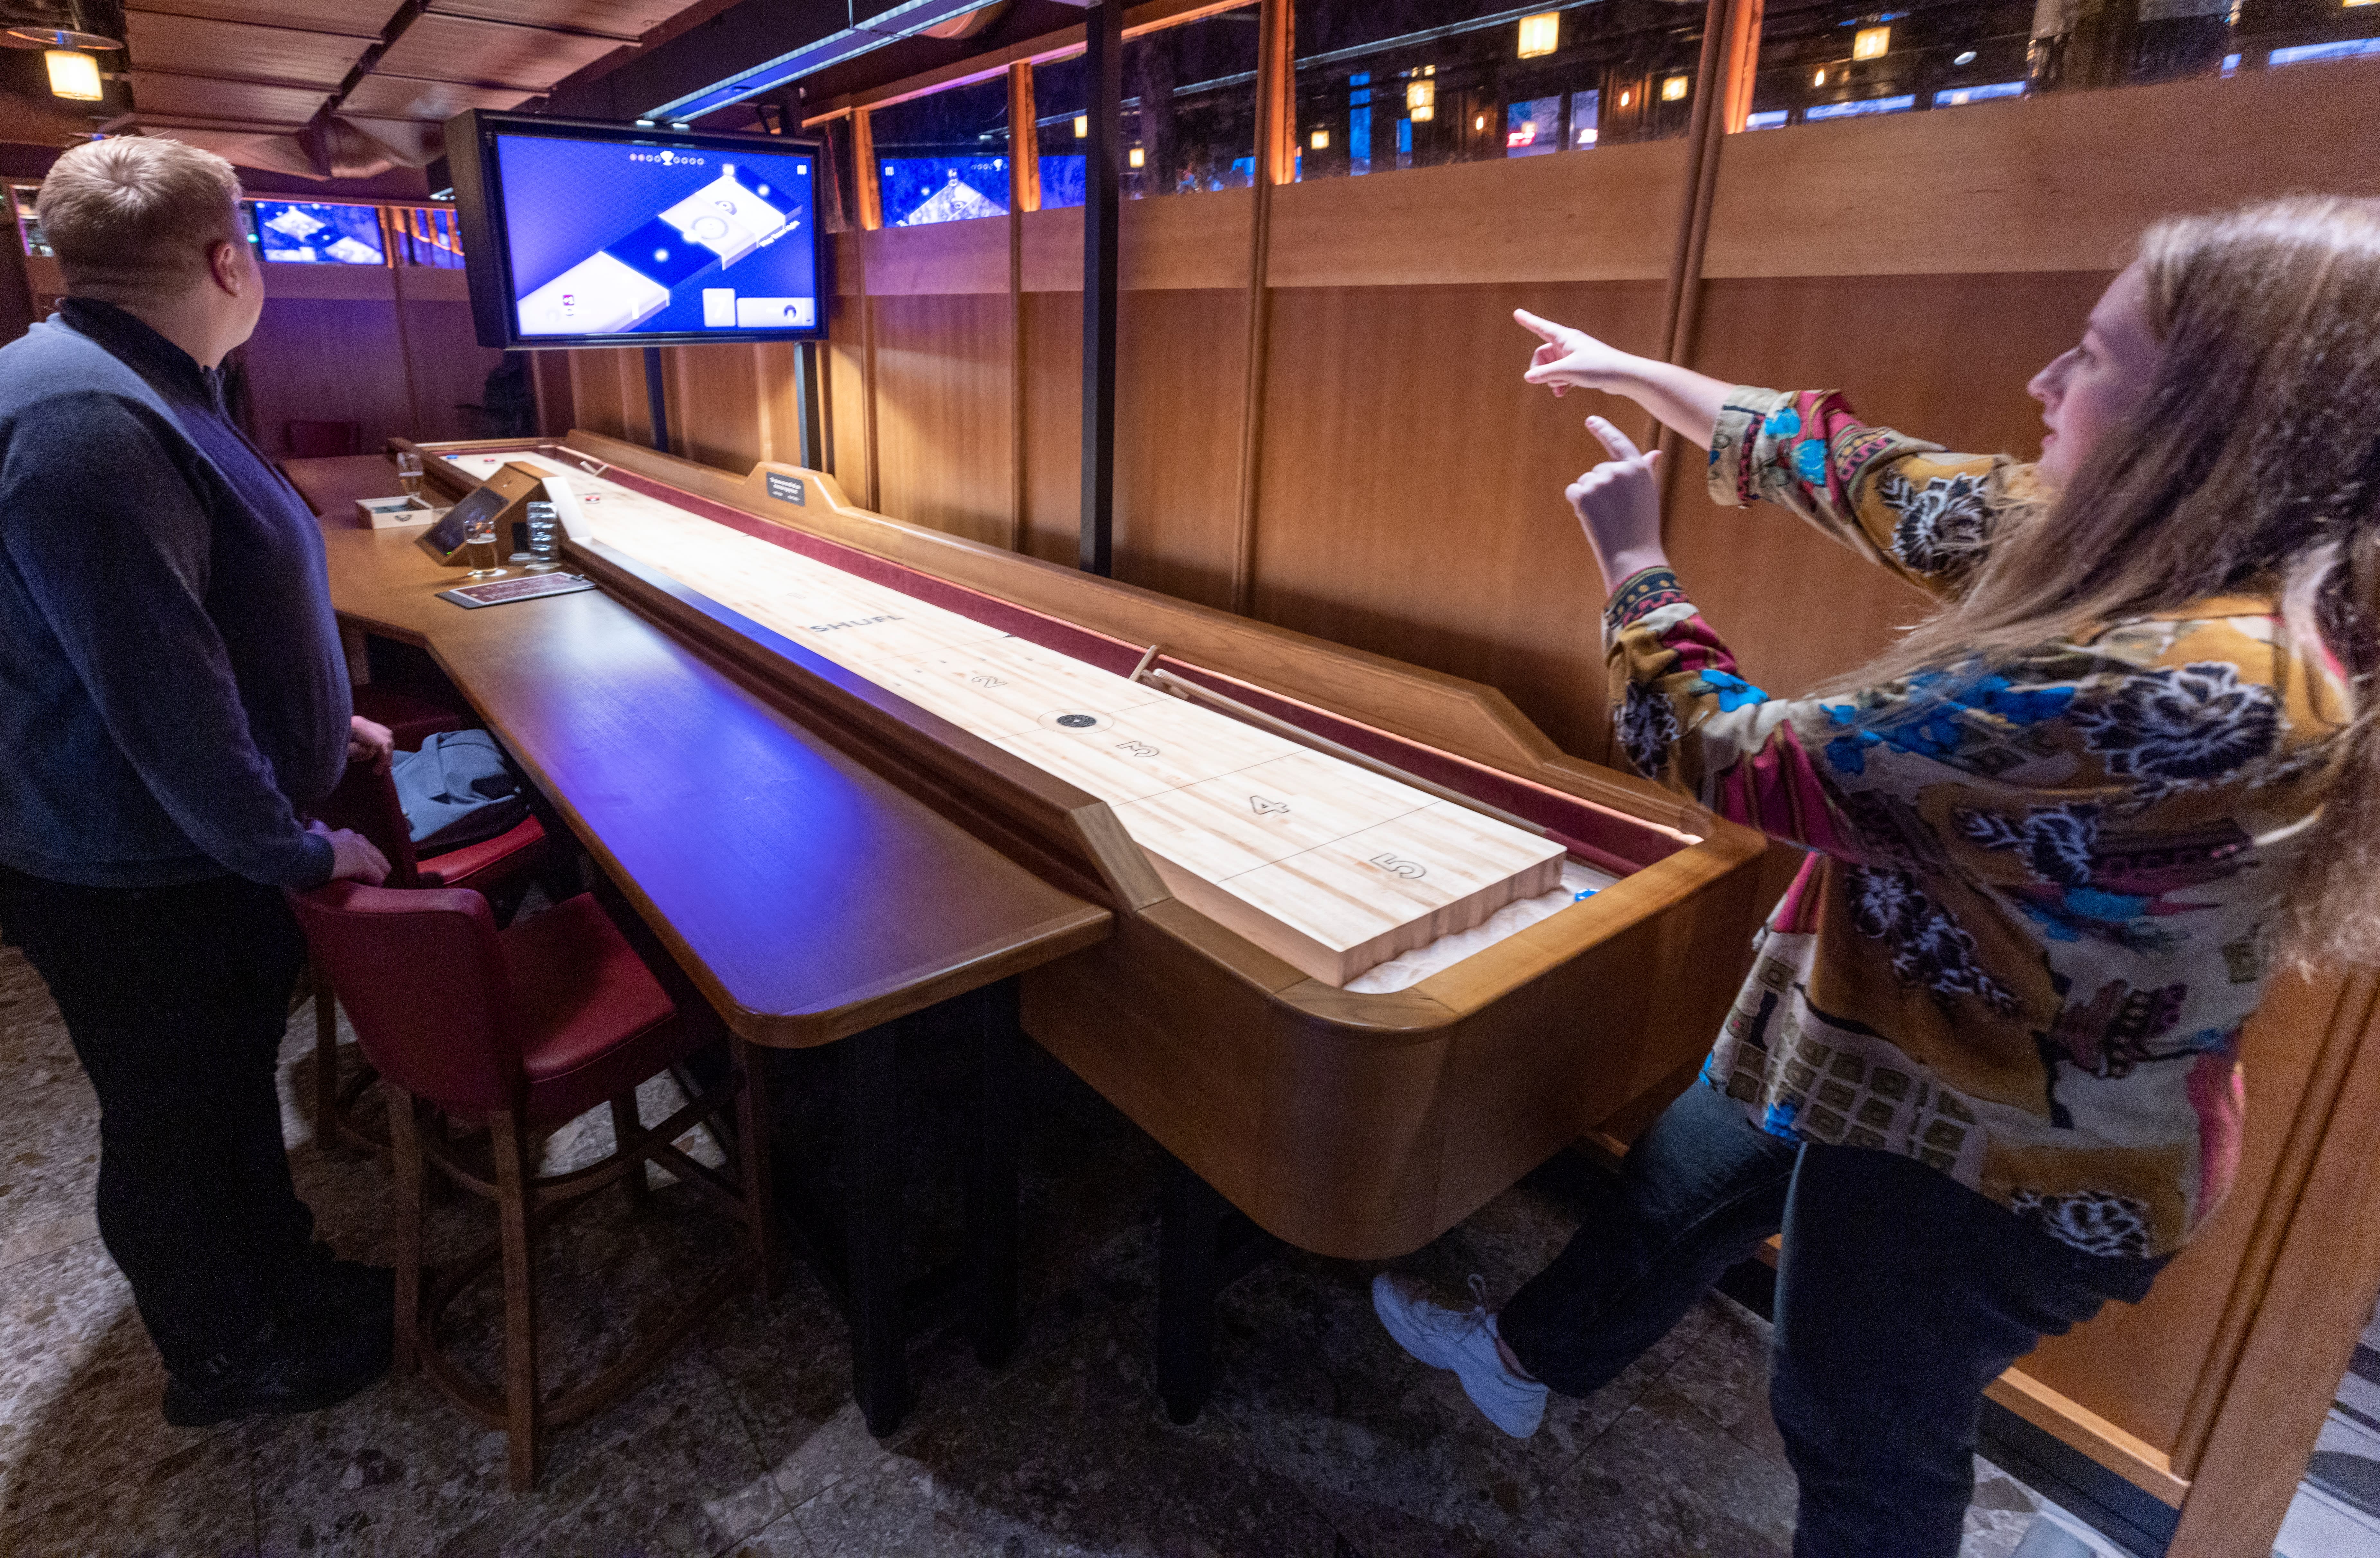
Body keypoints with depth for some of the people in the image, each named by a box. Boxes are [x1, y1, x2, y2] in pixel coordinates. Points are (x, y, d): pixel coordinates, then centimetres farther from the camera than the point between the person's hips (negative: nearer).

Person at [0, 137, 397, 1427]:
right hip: (131, 879, -10)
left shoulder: (138, 394, 8)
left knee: (237, 1066, 24)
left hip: (205, 845, 10)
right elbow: (162, 696, -28)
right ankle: (226, 1361, 33)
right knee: (174, 1126, 11)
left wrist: (314, 723, 20)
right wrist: (297, 850, -19)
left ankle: (280, 1276, 44)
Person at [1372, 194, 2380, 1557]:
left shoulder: (2179, 688, -35)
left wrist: (1635, 563, -13)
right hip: (1904, 1062, 9)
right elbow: (1881, 480, 3)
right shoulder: (2162, 559, -6)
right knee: (1677, 1186, 26)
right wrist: (1637, 374, 10)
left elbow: (1747, 763, -29)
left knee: (1868, 1445, 17)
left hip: (1986, 1162, -9)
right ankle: (1527, 1358, 52)